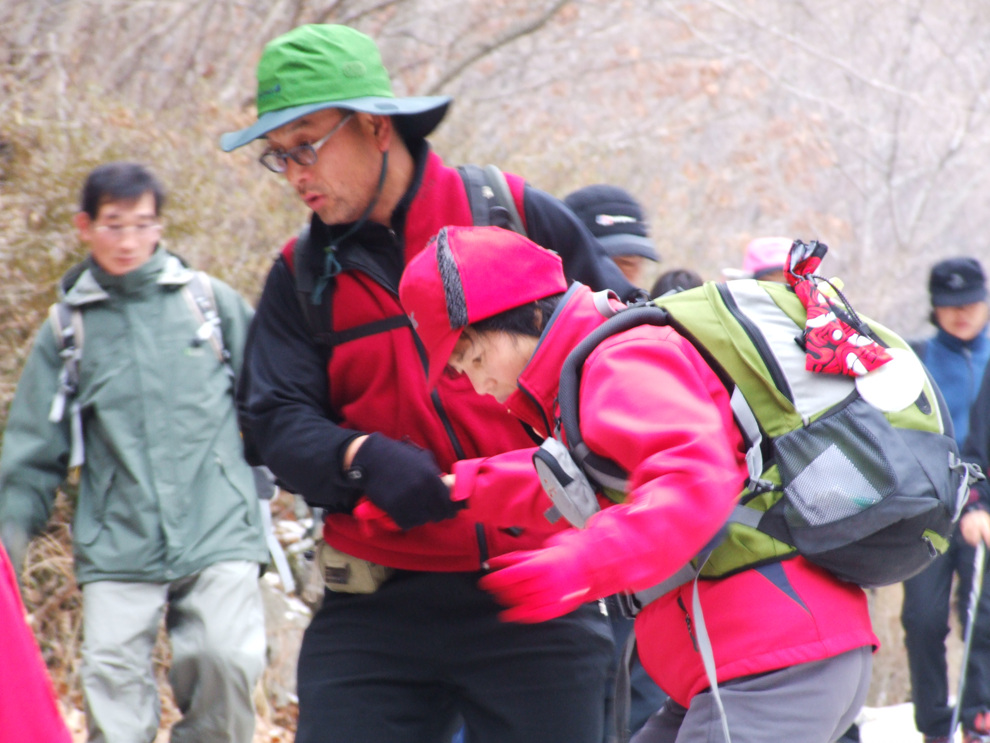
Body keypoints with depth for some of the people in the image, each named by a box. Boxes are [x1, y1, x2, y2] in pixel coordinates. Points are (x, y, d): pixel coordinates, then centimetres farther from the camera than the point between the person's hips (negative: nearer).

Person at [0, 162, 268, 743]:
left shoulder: (216, 303, 8)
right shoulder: (67, 329, 11)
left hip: (219, 536, -1)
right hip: (117, 548, 1)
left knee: (229, 662, -18)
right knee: (115, 692, -8)